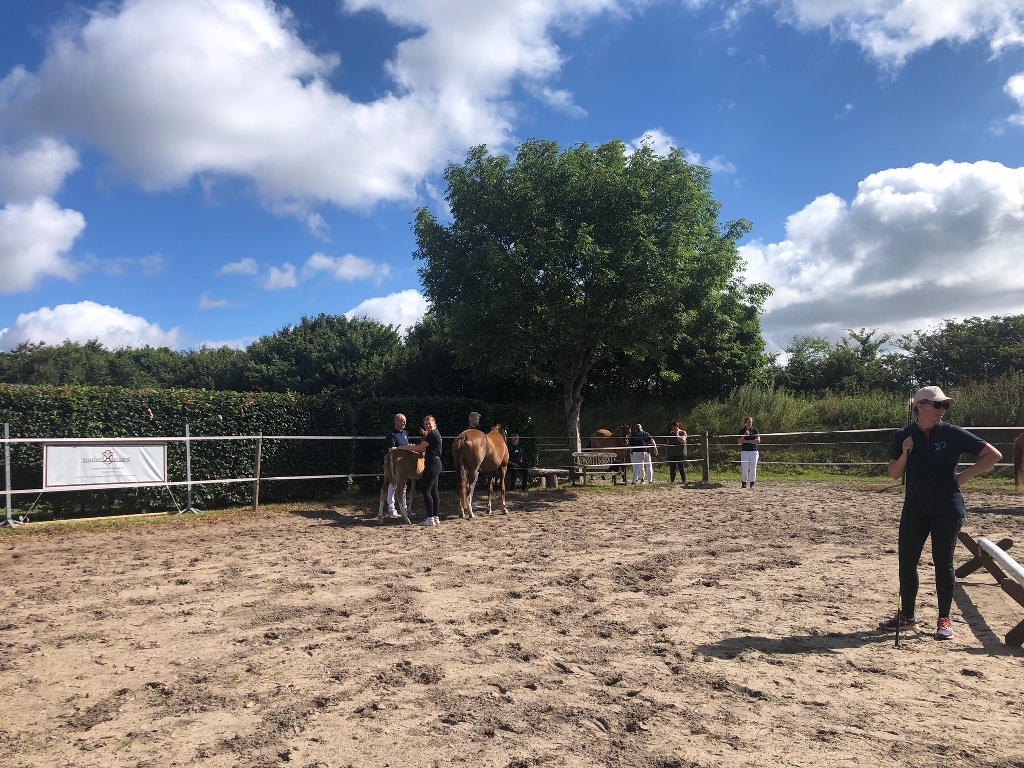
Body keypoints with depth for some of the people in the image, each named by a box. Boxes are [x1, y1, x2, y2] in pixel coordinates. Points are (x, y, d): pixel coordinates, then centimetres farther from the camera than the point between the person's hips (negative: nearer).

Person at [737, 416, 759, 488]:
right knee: (744, 468, -5)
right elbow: (738, 442, -1)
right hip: (744, 451, 0)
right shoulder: (742, 431, 6)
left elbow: (758, 440, -7)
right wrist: (744, 435, -15)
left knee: (753, 468, 0)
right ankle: (744, 483, 4)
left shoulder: (755, 431, 4)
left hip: (753, 451, 0)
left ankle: (752, 483, 8)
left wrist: (746, 441, -9)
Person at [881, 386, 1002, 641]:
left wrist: (964, 475, -5)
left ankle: (944, 619, 17)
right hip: (914, 508, 3)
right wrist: (904, 453, -12)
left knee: (943, 563, 3)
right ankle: (907, 615, 22)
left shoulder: (953, 434, -4)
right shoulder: (903, 436, 3)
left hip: (948, 509, -3)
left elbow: (993, 455, -1)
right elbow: (894, 474, 5)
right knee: (906, 561, 6)